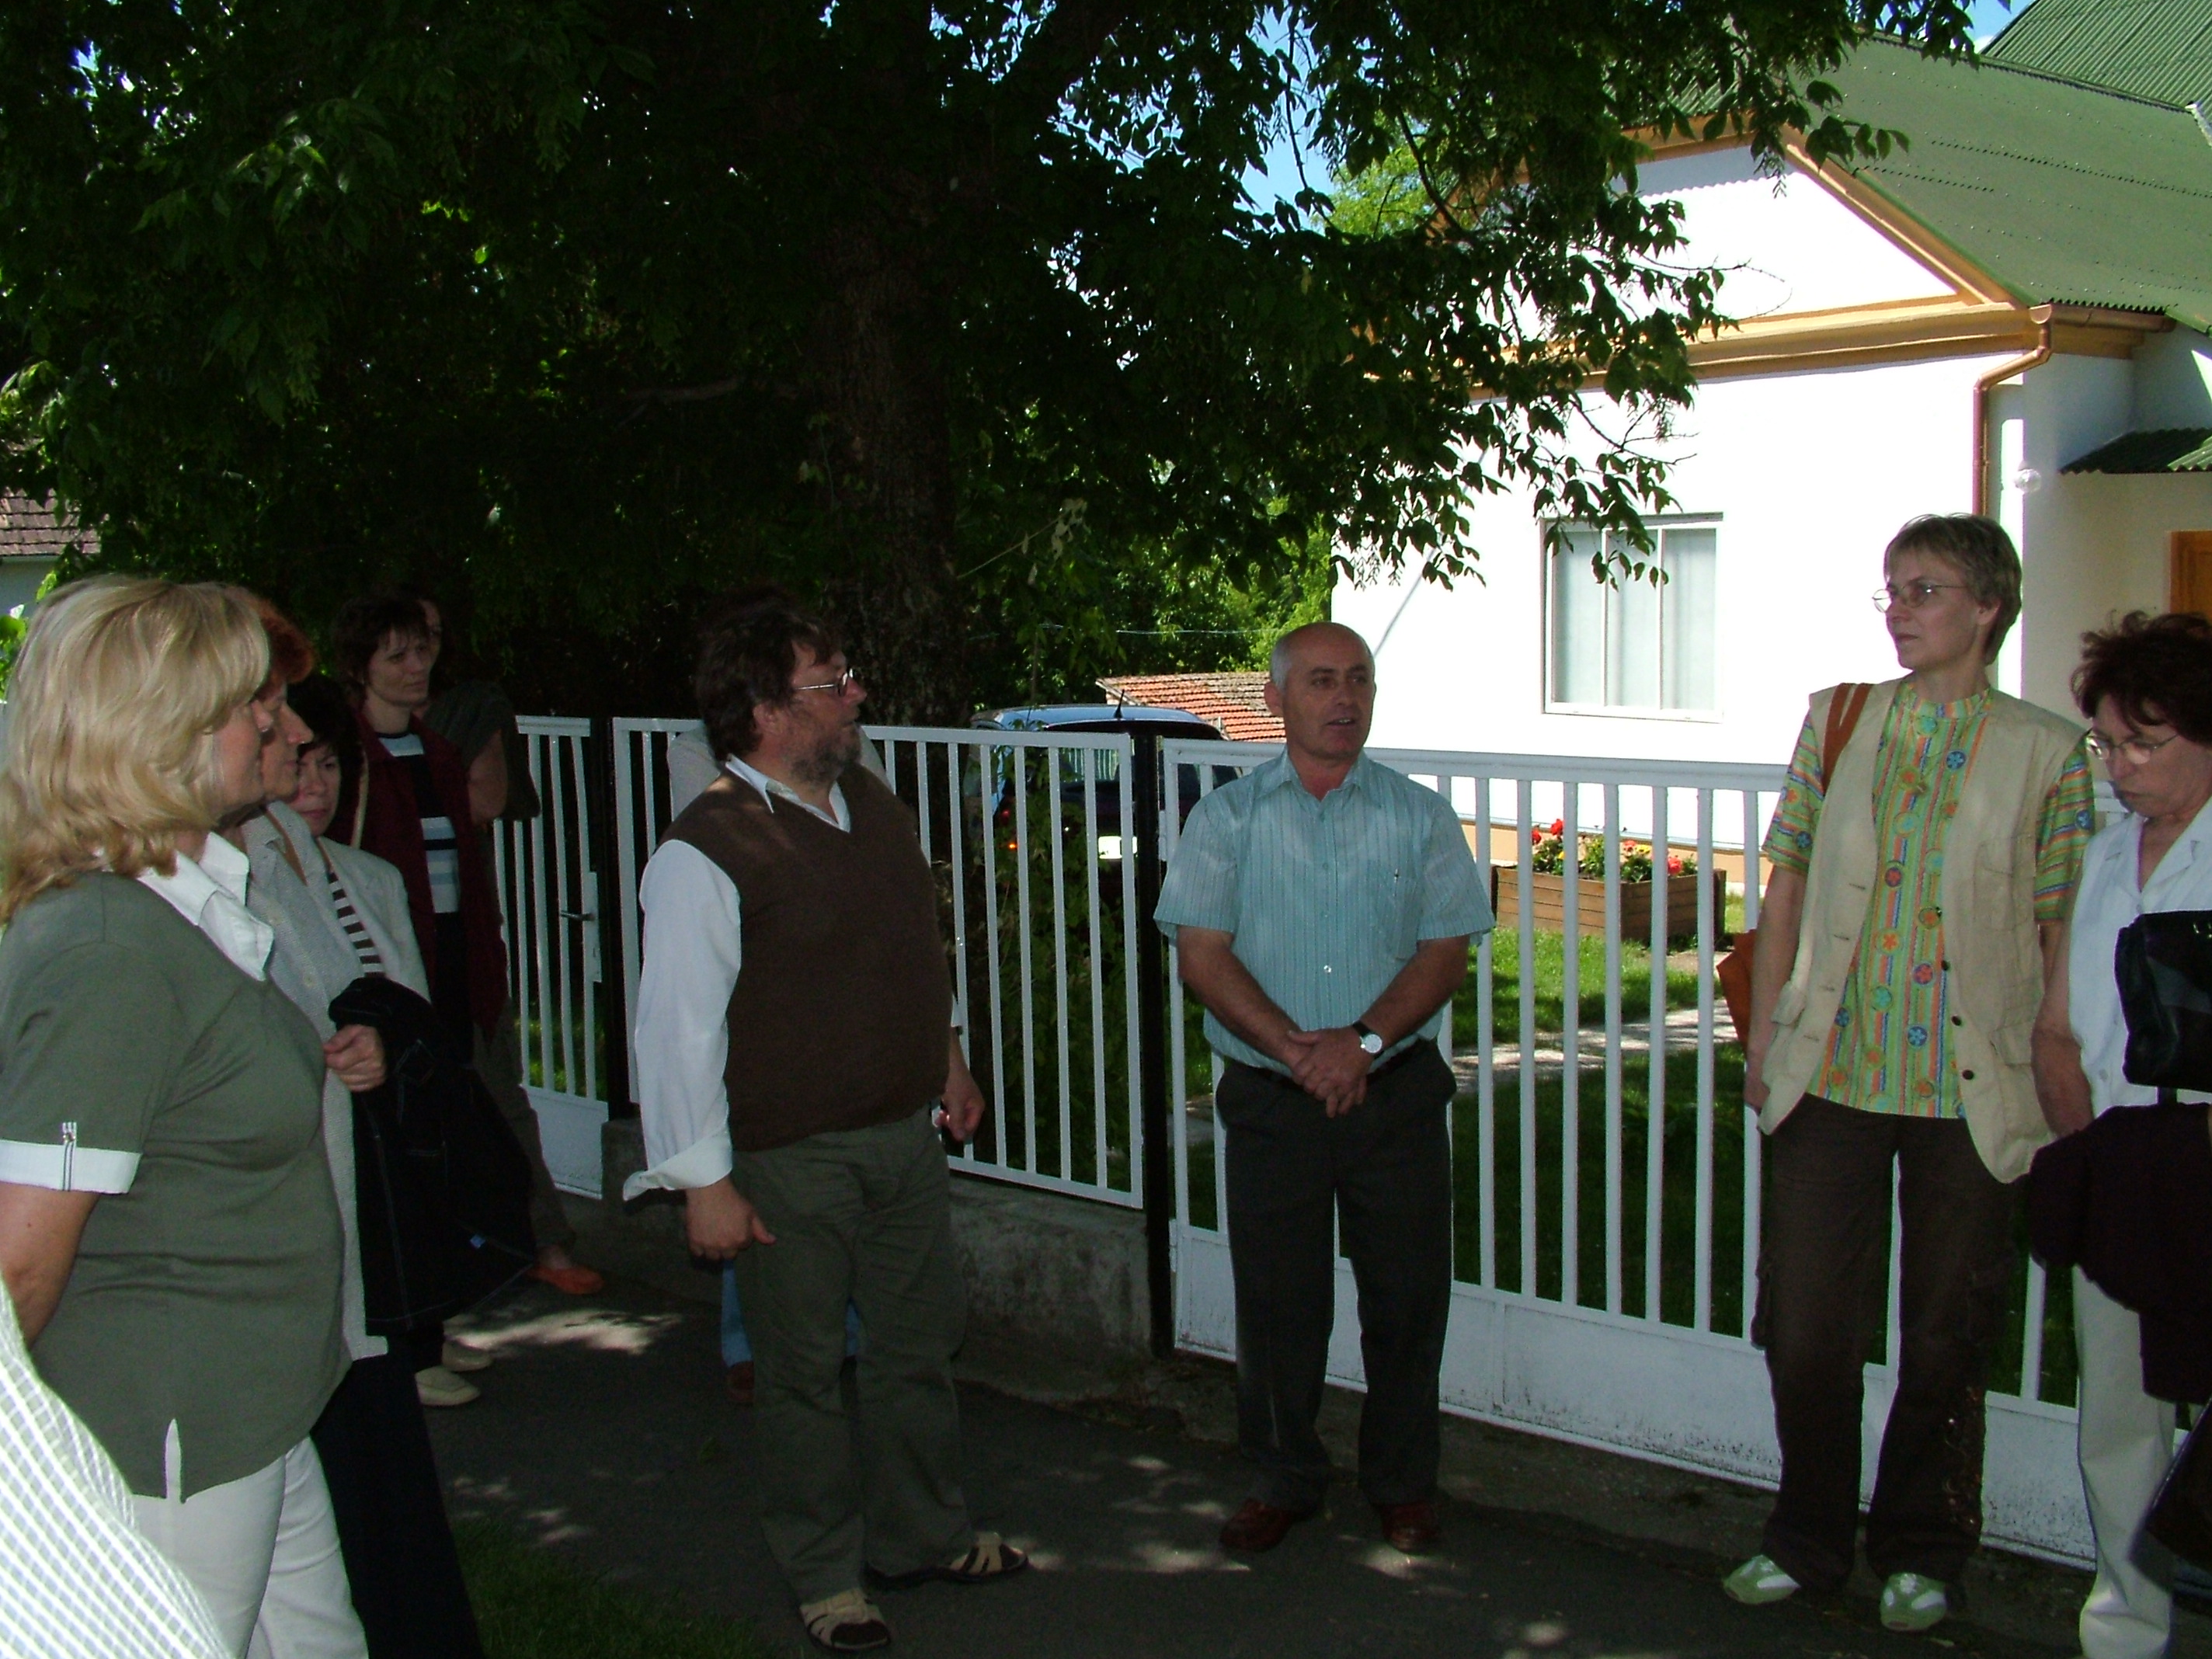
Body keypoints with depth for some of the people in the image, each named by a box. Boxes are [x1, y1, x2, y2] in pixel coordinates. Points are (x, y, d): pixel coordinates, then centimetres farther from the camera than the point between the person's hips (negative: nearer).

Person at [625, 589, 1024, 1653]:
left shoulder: (869, 802, 5)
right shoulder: (705, 853, -19)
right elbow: (678, 1025, -19)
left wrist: (946, 1062, 22)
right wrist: (706, 1182, -18)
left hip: (904, 1136, 7)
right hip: (791, 1159, -7)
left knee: (918, 1343, 18)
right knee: (805, 1371, 9)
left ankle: (923, 1533, 38)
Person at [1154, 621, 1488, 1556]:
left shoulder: (1420, 817, 5)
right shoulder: (1226, 819, 4)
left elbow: (1446, 953, -2)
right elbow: (1202, 956, -4)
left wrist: (1363, 1040, -16)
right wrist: (1294, 1049, -16)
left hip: (1396, 1093, 1)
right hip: (1271, 1097, 0)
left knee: (1407, 1296, 7)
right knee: (1277, 1301, 7)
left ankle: (1402, 1485, 25)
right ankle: (1282, 1480, 25)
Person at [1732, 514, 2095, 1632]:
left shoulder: (2046, 752, 0)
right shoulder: (1835, 721, 7)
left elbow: (2064, 931, 1)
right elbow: (1788, 883, 9)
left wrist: (2059, 1080, -3)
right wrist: (1764, 1036, 5)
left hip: (1971, 1090, -2)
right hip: (1830, 1076, 2)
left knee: (1947, 1337, 9)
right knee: (1805, 1329, 6)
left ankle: (1919, 1551, 30)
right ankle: (1808, 1540, 26)